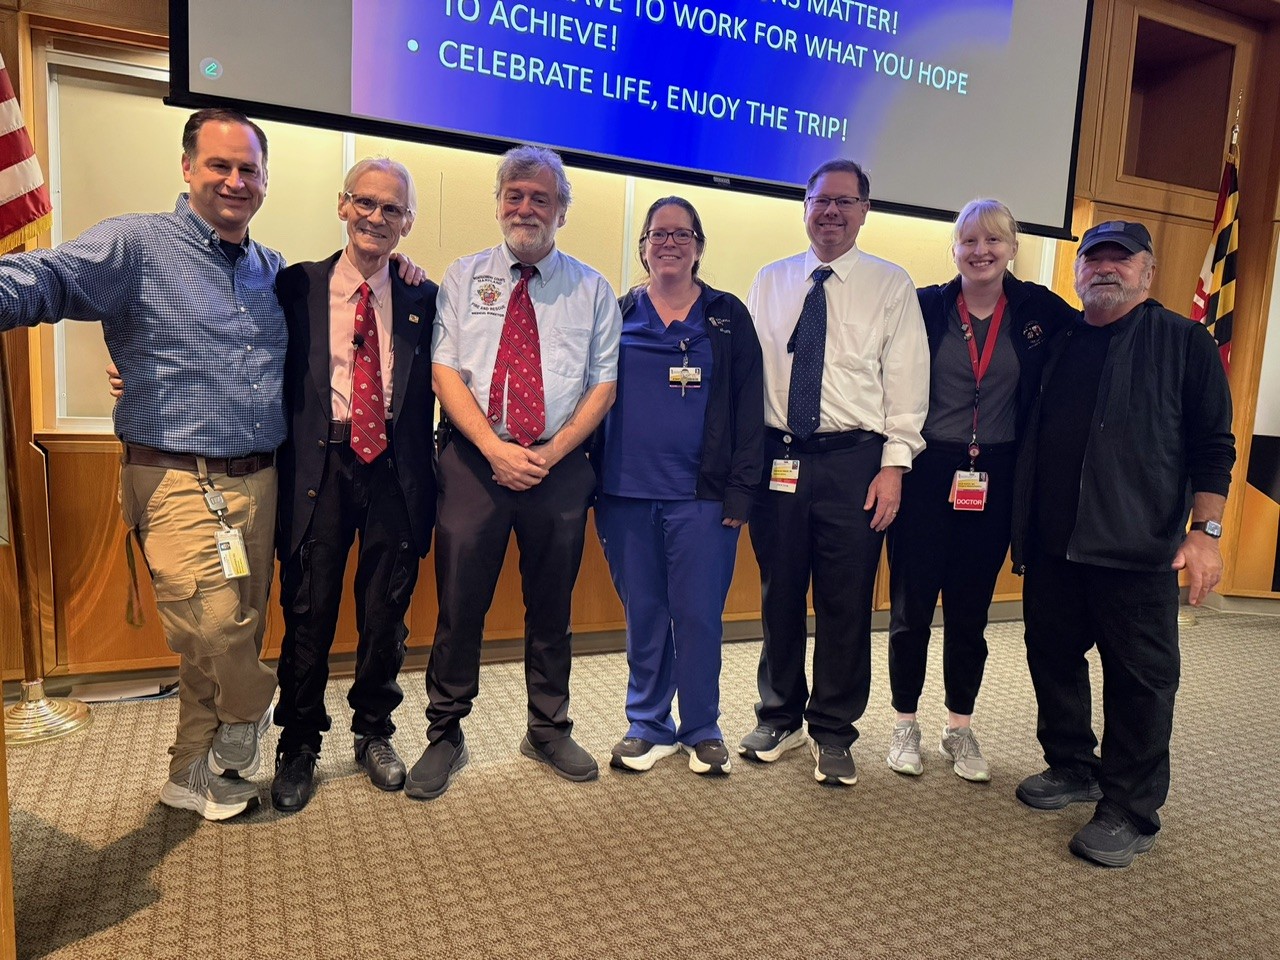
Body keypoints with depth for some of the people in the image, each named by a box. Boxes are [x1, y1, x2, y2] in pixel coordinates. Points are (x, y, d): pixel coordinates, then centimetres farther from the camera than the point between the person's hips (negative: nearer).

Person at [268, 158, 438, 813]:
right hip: (319, 467, -1)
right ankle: (298, 747, 27)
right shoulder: (297, 286, 5)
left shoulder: (421, 299, 7)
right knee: (308, 612, 7)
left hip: (394, 470, 1)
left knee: (386, 613, 11)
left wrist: (425, 475, -4)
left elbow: (429, 394, 5)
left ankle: (374, 734, 33)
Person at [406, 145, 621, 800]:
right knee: (460, 603, 2)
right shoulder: (464, 277, 8)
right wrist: (496, 449, -15)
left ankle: (548, 731, 28)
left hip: (560, 466, 1)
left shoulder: (591, 290, 9)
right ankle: (444, 737, 20)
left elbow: (604, 384, 3)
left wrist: (550, 454, -10)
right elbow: (445, 372, -1)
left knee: (551, 605, 11)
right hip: (474, 461, 0)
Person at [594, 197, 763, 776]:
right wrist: (588, 482, 0)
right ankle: (648, 726, 25)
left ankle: (702, 730, 21)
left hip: (700, 495, -1)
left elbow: (748, 408, 3)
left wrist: (741, 489, -5)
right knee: (642, 615, 10)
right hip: (626, 492, 2)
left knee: (698, 615, 2)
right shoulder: (618, 315, 10)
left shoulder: (727, 316, 6)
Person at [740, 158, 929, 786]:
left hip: (853, 459, -2)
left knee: (845, 603, 4)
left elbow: (907, 381, 0)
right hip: (778, 456, 2)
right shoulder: (770, 282, 11)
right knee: (779, 595, 11)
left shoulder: (891, 286, 4)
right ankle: (780, 719, 29)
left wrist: (893, 465, -8)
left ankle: (833, 734, 22)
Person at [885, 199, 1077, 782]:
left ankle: (960, 731, 28)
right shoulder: (925, 306, -2)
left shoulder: (1039, 309, 2)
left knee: (970, 612, 12)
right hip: (925, 473, -1)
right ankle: (905, 726, 23)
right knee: (911, 606, 5)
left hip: (994, 481, 2)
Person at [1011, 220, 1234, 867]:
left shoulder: (1184, 342, 3)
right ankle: (1070, 769, 32)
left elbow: (1212, 444, -2)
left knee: (1139, 679, 2)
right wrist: (1021, 525, 13)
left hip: (1136, 548, -5)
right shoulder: (1057, 344, 15)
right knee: (1053, 658, 12)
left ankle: (1131, 812, 15)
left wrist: (1205, 530, -10)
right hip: (1051, 545, 5)